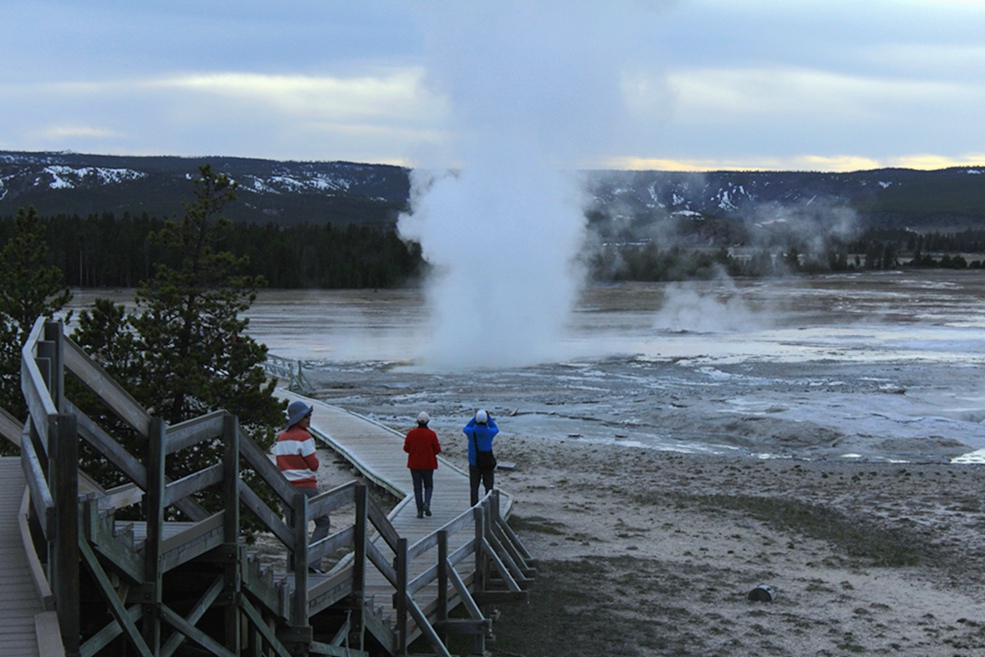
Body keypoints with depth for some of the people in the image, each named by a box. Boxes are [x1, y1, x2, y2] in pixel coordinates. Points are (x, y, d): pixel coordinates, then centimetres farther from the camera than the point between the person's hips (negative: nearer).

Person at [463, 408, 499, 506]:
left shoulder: (471, 432, -13)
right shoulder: (489, 432, -13)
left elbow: (465, 429, 14)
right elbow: (496, 429, 13)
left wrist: (475, 418, 10)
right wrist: (489, 417, 12)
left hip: (474, 464, 0)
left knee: (474, 487, 7)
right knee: (489, 487, 8)